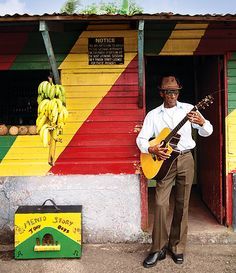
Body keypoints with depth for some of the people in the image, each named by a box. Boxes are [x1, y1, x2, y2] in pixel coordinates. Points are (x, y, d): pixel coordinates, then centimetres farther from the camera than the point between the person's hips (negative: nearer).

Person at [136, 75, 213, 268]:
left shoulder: (188, 109, 5)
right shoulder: (153, 115, 6)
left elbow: (207, 132, 2)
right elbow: (141, 139, 2)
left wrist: (202, 122, -21)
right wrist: (152, 150, -18)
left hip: (185, 159, 1)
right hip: (164, 161, 0)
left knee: (182, 205, 6)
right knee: (160, 204, -7)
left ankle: (177, 247, 20)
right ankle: (158, 249, 6)